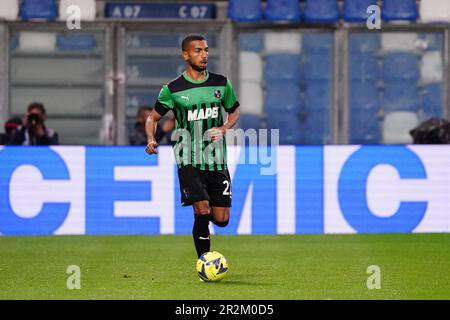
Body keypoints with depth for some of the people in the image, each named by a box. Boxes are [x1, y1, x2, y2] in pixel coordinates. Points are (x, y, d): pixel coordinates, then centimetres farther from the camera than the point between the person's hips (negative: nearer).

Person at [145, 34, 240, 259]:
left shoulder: (221, 83, 6)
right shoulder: (173, 89, -2)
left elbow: (234, 111, 20)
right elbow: (153, 118, 8)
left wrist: (223, 129, -1)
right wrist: (151, 140, -13)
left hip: (217, 160, 3)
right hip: (189, 160, -3)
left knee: (221, 220, 2)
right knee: (202, 211, -19)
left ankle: (203, 212, 38)